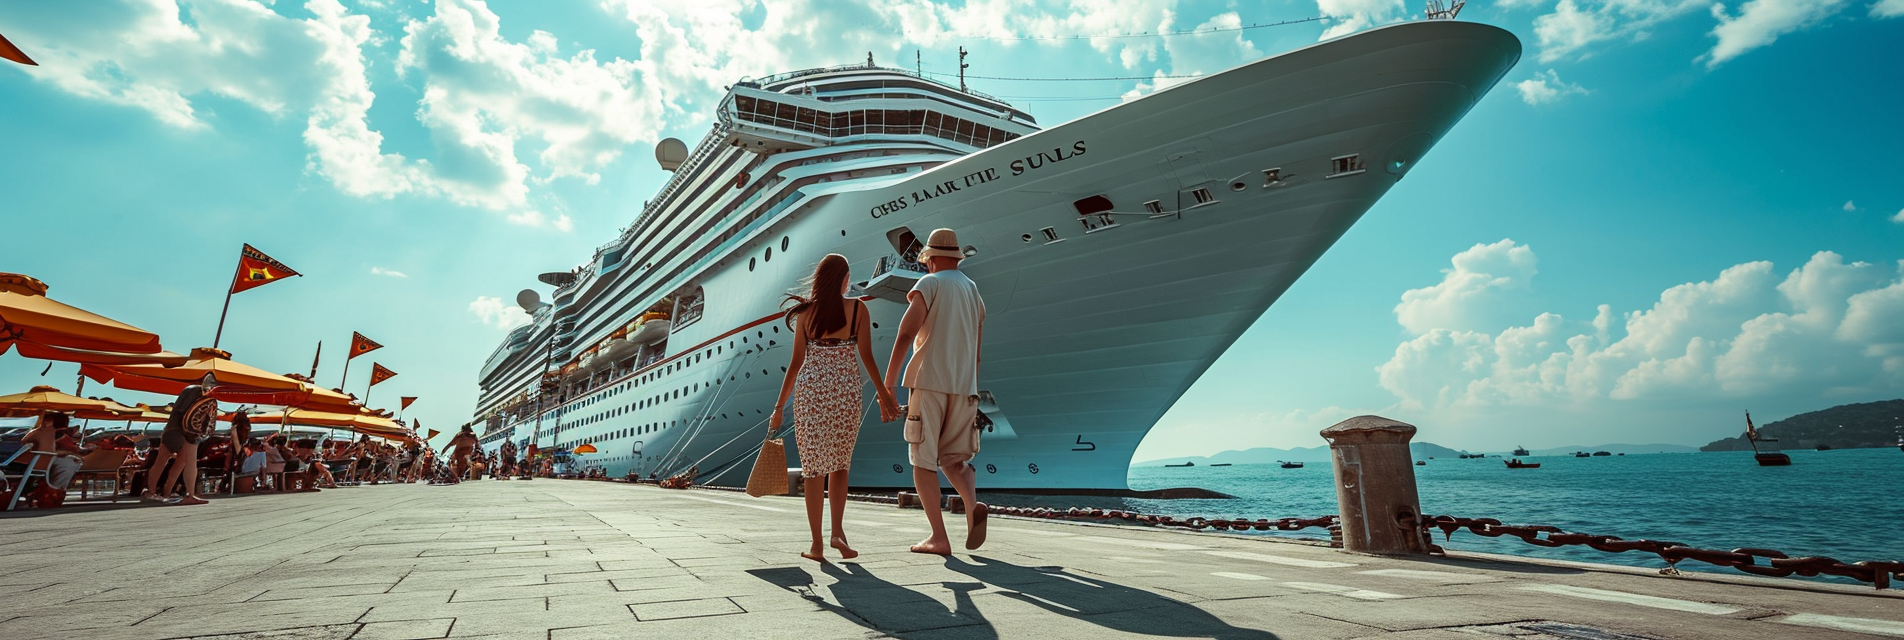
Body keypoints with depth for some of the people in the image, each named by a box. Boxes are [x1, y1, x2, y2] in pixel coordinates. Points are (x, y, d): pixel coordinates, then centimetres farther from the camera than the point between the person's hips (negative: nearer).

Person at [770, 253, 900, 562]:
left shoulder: (806, 312, 3)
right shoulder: (857, 308, -1)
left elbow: (796, 363, 1)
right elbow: (866, 357, -3)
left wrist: (779, 407, 7)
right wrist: (884, 394, 6)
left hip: (810, 389, 1)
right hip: (846, 389, 0)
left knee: (813, 467, 7)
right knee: (840, 464, 16)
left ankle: (817, 544, 10)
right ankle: (837, 530, 2)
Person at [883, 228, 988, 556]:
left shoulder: (929, 284, 0)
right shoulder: (975, 292, 19)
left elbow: (906, 334, -12)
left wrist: (886, 384, -12)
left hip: (928, 382, -5)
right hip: (964, 388, 5)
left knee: (924, 461, 3)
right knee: (954, 460, 12)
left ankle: (939, 537, -1)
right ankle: (973, 506, -16)